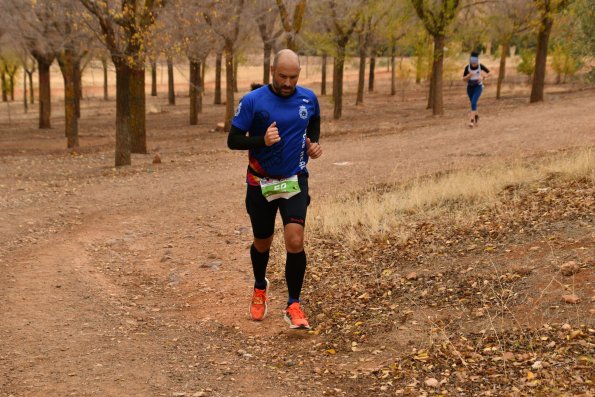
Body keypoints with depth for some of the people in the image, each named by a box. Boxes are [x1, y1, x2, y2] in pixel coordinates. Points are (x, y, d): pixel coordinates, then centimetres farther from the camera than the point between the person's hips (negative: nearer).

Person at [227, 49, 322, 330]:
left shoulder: (308, 99, -1)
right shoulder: (252, 101, -11)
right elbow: (233, 140, -10)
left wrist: (314, 143, 0)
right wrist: (262, 141, -27)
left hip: (295, 181, 1)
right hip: (261, 183, -1)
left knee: (295, 242, -15)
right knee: (262, 243, 14)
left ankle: (294, 306, -1)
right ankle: (260, 287, 46)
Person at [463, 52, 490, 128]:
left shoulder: (480, 66, -13)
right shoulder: (467, 67, -11)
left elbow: (488, 72, 2)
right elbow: (464, 79, -7)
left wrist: (483, 78, -16)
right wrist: (469, 75, -27)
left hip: (478, 86, -3)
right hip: (470, 87, 3)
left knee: (473, 102, -21)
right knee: (473, 103, 16)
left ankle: (471, 120, -22)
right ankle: (476, 116, 44)